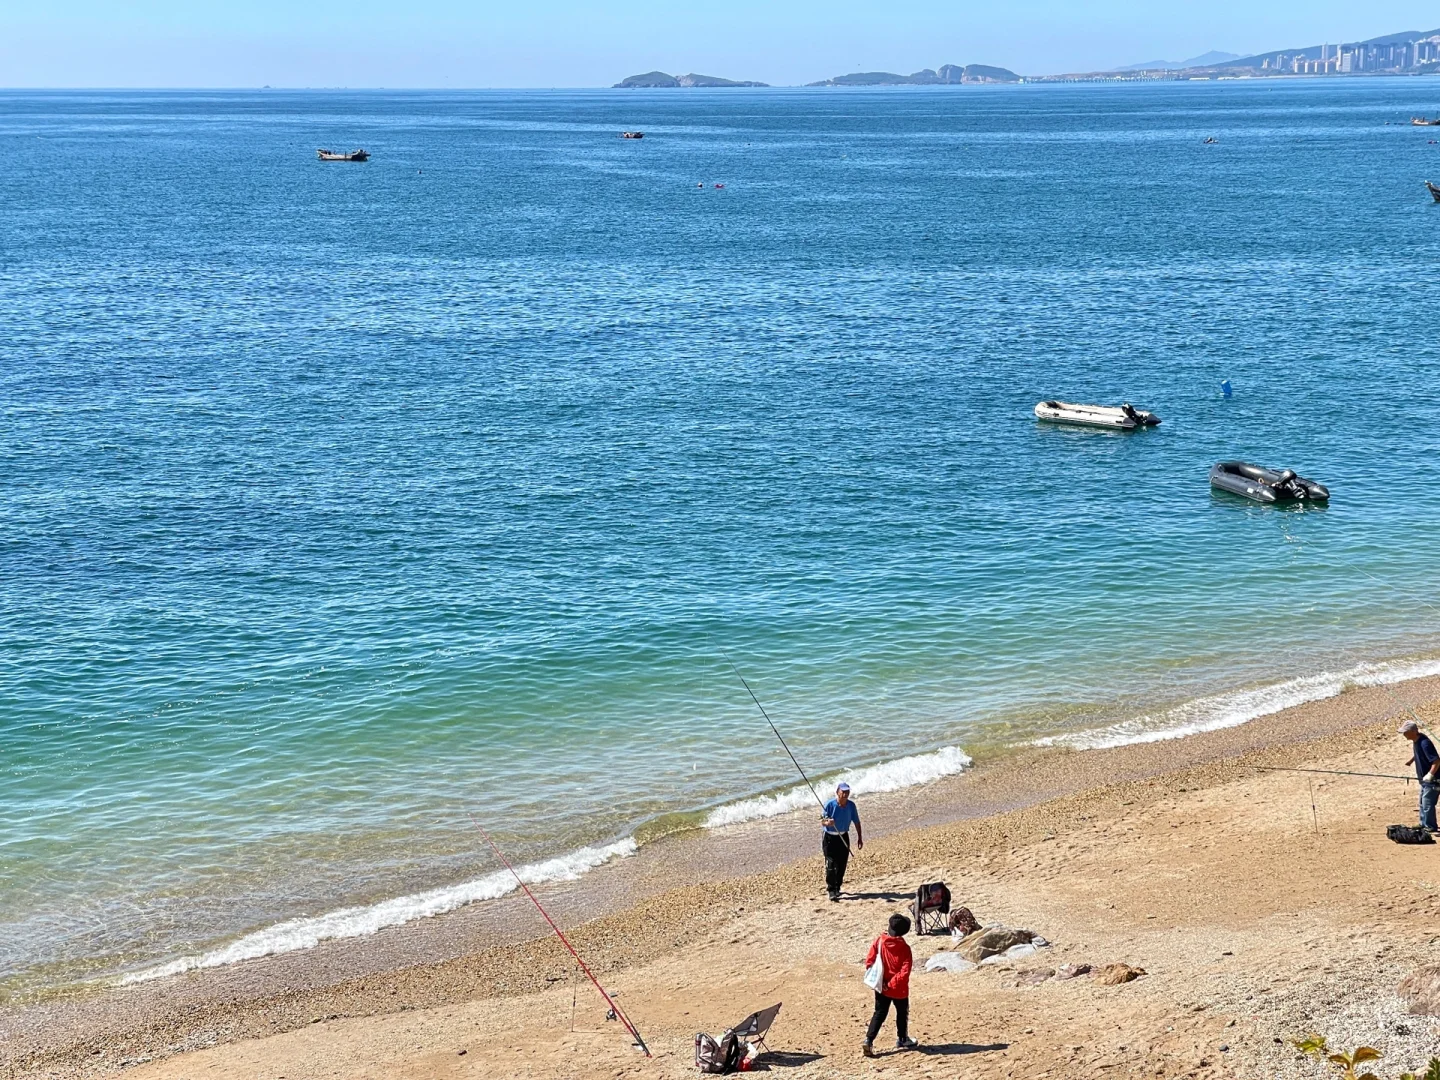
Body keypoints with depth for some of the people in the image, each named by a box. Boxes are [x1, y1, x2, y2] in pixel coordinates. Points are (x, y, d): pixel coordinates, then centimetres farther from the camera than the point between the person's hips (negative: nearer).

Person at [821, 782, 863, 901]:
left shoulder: (851, 805, -6)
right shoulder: (830, 805, -17)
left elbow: (856, 822, 5)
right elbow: (822, 821, -14)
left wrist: (859, 837, 6)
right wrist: (827, 823, -37)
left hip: (843, 837, 4)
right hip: (829, 837, -4)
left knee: (842, 864, 8)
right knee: (831, 864, -11)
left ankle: (836, 888, 25)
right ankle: (831, 891, -6)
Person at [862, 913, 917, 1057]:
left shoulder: (878, 941, -9)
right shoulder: (904, 948, -16)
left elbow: (869, 961, -9)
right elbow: (905, 971, -22)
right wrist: (893, 984, -16)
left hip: (881, 987, 3)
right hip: (899, 989, -3)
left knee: (879, 1014, 11)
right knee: (902, 1013, 20)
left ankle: (868, 1041, -3)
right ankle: (902, 1040, 34)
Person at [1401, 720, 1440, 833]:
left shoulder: (1424, 743, -28)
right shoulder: (1416, 740, 1)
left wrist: (1430, 775, -33)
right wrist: (1410, 761, 15)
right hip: (1424, 778, 10)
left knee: (1427, 803, -5)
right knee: (1422, 802, 21)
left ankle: (1430, 828, 7)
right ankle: (1423, 824, 34)